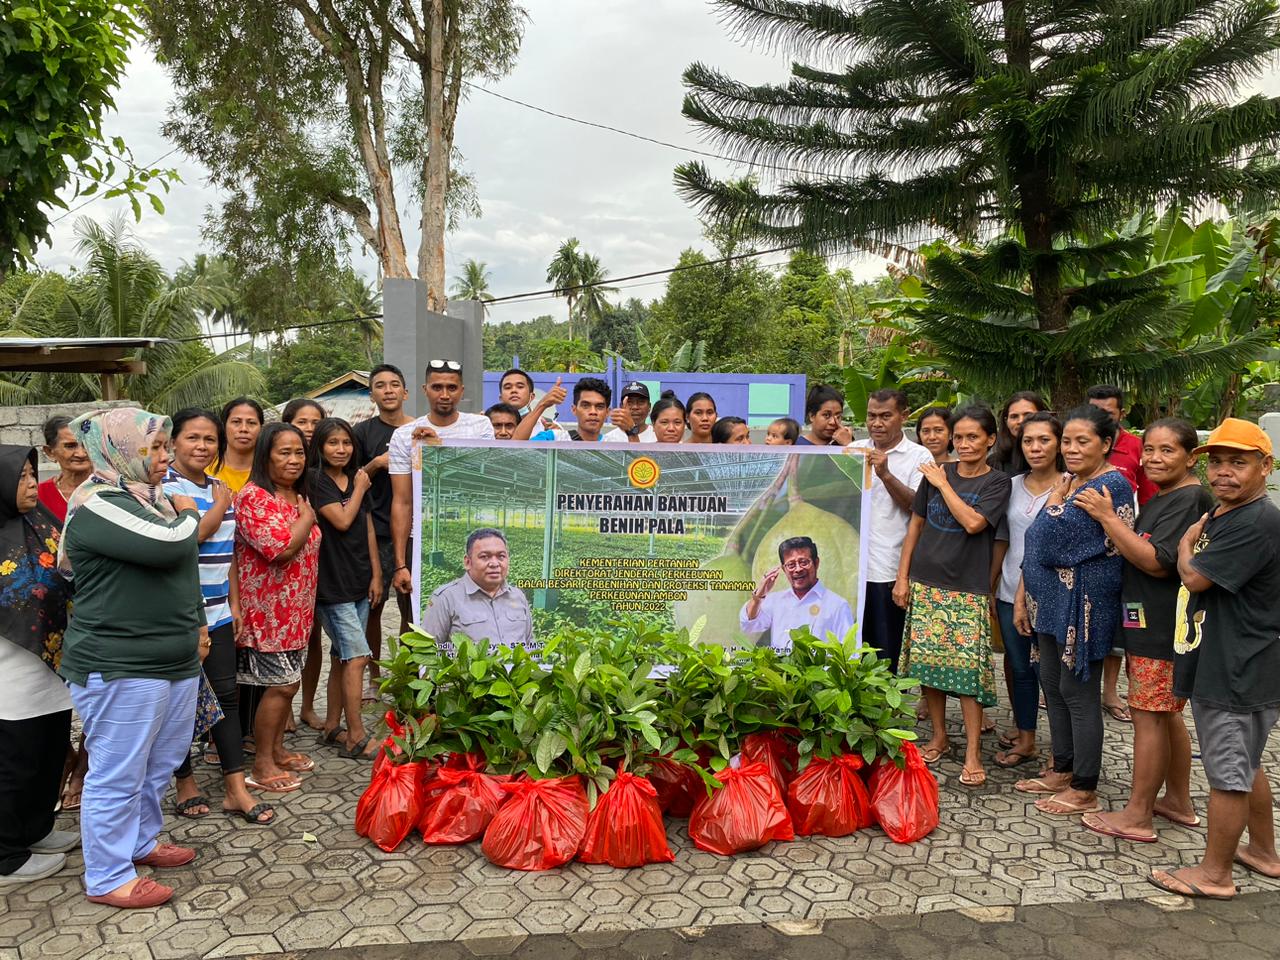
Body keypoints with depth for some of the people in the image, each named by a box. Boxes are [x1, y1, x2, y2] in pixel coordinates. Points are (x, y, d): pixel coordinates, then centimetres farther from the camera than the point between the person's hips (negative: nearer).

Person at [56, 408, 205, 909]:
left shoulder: (150, 497, 13)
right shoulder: (97, 506, -15)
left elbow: (184, 568, 23)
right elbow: (167, 545, -28)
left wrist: (196, 624, 19)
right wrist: (186, 515, -8)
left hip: (175, 659, 9)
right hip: (119, 665, -9)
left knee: (159, 763, 19)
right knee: (117, 773, 2)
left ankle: (141, 842, 36)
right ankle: (108, 878, 15)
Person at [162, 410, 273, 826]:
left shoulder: (220, 489, 11)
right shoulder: (163, 487, -10)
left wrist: (235, 604, 13)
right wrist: (220, 507, -11)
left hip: (217, 614, 6)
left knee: (227, 694, 7)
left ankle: (235, 789, 13)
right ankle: (186, 785, 23)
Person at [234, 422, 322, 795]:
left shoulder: (297, 496, 11)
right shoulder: (253, 496, -16)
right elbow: (281, 548, -26)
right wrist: (307, 518, -13)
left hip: (295, 609, 8)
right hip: (266, 609, -8)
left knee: (288, 683, 15)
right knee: (280, 685, -4)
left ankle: (277, 750, 29)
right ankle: (261, 766, 9)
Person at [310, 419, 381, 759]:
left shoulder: (358, 479, 13)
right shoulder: (315, 481, -6)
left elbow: (368, 529, 12)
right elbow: (342, 520, -16)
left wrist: (376, 575, 8)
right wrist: (360, 489, -3)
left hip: (358, 582, 7)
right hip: (331, 583, -7)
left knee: (342, 657, 13)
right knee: (357, 656, -11)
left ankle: (332, 727, 23)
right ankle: (357, 738, -6)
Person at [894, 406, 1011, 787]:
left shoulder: (997, 482, -1)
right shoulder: (936, 472, 7)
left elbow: (973, 522, -18)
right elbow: (916, 525, 10)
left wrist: (942, 483, -10)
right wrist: (902, 577, 6)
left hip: (969, 588, -3)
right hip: (925, 584, 3)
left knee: (967, 666, -6)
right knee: (925, 660, 5)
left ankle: (973, 752, 2)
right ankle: (939, 736, 22)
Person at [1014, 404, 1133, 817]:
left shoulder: (1111, 486, -14)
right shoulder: (1068, 484, 13)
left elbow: (1059, 538, -22)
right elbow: (1036, 547, 14)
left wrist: (1055, 501, -6)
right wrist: (1022, 597, 12)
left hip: (1083, 604, -9)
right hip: (1051, 600, 9)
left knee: (1078, 693, 0)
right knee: (1053, 686, 15)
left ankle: (1084, 790, 13)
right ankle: (1062, 772, 30)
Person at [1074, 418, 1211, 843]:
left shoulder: (1189, 499, -17)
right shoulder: (1161, 499, 15)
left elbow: (1158, 562, -24)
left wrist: (1108, 517, -22)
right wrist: (1109, 518, 8)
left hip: (1162, 629, -10)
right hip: (1150, 624, 10)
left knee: (1148, 715, -3)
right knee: (1166, 714, 18)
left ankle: (1137, 816, 6)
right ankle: (1179, 801, 31)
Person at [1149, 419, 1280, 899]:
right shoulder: (1222, 514, 12)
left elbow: (1195, 576, -21)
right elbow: (1192, 575, 21)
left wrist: (1187, 544, -4)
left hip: (1238, 673, -10)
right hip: (1219, 665, 10)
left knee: (1227, 774, 2)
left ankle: (1214, 873, 15)